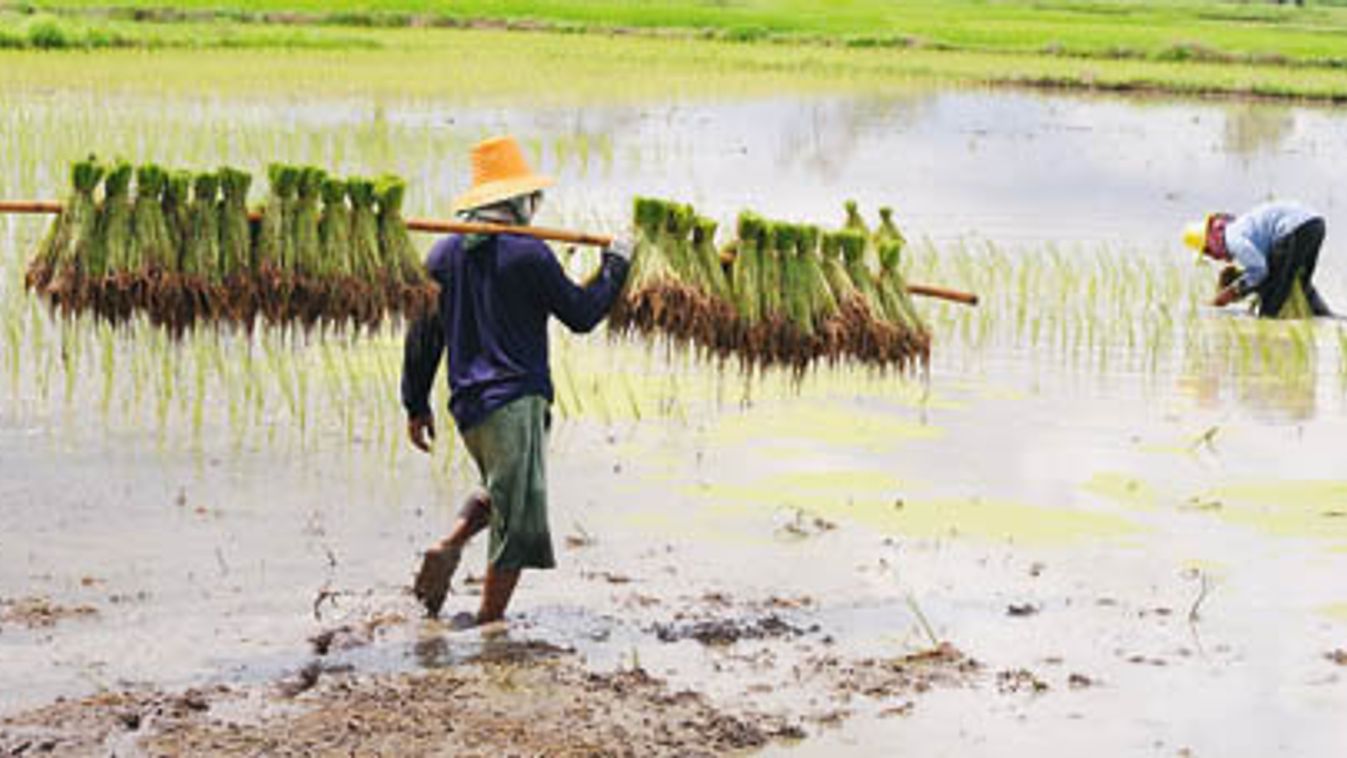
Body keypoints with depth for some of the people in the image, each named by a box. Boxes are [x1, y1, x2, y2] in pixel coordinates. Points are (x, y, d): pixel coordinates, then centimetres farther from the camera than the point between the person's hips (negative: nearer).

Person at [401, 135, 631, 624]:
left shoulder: (444, 254, 8)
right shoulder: (527, 253, -10)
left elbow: (422, 336, 11)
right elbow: (581, 314, -3)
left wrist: (417, 405, 19)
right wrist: (615, 264, 11)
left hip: (467, 404, 7)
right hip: (515, 400, -7)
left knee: (500, 490, 29)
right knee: (517, 522, 0)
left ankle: (449, 547, 6)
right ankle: (489, 627, 0)